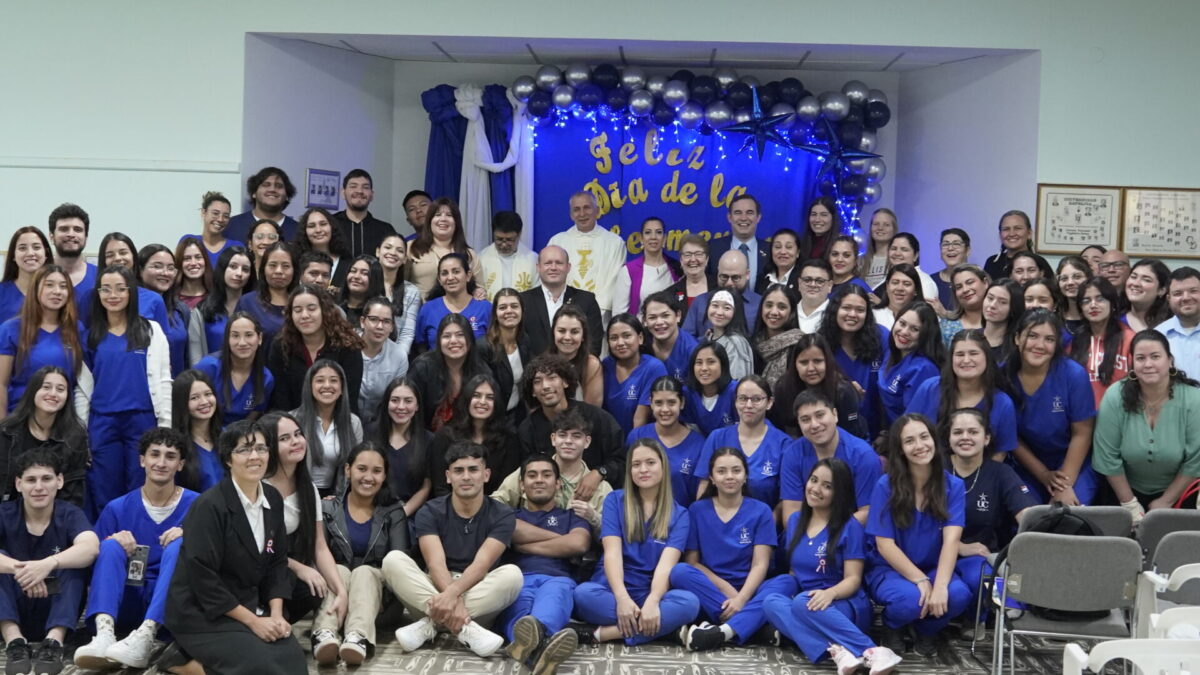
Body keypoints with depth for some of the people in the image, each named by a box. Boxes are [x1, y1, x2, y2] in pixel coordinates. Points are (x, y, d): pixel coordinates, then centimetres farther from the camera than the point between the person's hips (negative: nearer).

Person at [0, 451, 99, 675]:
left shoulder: (69, 514, -7)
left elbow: (91, 547, -30)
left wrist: (49, 563, -47)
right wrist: (19, 569, -45)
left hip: (55, 610, -1)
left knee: (75, 563, -25)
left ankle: (54, 641, -36)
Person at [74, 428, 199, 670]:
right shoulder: (117, 508, 7)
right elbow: (91, 561, 5)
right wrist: (112, 542, -15)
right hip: (127, 602, 2)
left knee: (178, 546, -26)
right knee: (111, 544, -21)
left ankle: (145, 636, -48)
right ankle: (104, 632, -47)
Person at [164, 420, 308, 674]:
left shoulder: (273, 499, 4)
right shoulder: (209, 506, -18)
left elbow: (278, 561, 9)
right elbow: (202, 577, -20)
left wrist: (276, 614, -7)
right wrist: (252, 621, -18)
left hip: (251, 606, 7)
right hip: (202, 614, -7)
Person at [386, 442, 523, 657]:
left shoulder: (502, 516, -2)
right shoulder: (430, 512, 0)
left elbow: (481, 564, -17)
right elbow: (436, 563, -16)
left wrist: (453, 593, -37)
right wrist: (453, 601, -36)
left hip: (479, 599, -1)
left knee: (512, 573, -30)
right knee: (393, 559, -24)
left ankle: (430, 622, -32)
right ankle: (465, 627, -39)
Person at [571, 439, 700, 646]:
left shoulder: (679, 514, 6)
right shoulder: (615, 500, 6)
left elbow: (666, 563, -10)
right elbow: (612, 553, -8)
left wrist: (652, 601, -31)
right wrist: (622, 598, -27)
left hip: (652, 594, 1)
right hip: (613, 591, -1)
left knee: (689, 602, -32)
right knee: (584, 593, -34)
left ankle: (601, 633, -30)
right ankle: (662, 626, -29)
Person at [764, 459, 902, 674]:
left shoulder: (850, 527, -5)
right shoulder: (795, 520, 13)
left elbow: (853, 579, -10)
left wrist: (830, 593, -31)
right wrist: (787, 587, -4)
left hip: (845, 605, -5)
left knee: (803, 603, -38)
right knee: (771, 602, -29)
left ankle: (874, 653, -43)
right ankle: (836, 650, -44)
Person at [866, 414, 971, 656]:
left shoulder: (953, 485, -5)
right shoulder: (886, 485, -11)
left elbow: (951, 540, -16)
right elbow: (885, 545, -12)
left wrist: (940, 585, -31)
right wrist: (921, 581, -23)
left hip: (933, 569, 2)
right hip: (889, 570, -2)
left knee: (959, 594, -31)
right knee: (911, 598, -35)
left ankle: (927, 629, 5)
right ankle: (891, 625, 3)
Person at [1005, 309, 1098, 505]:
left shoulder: (1074, 375, -16)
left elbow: (1081, 434, -11)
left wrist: (1066, 485, -14)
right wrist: (1043, 475, -6)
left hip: (1073, 466, -1)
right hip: (1027, 468, 2)